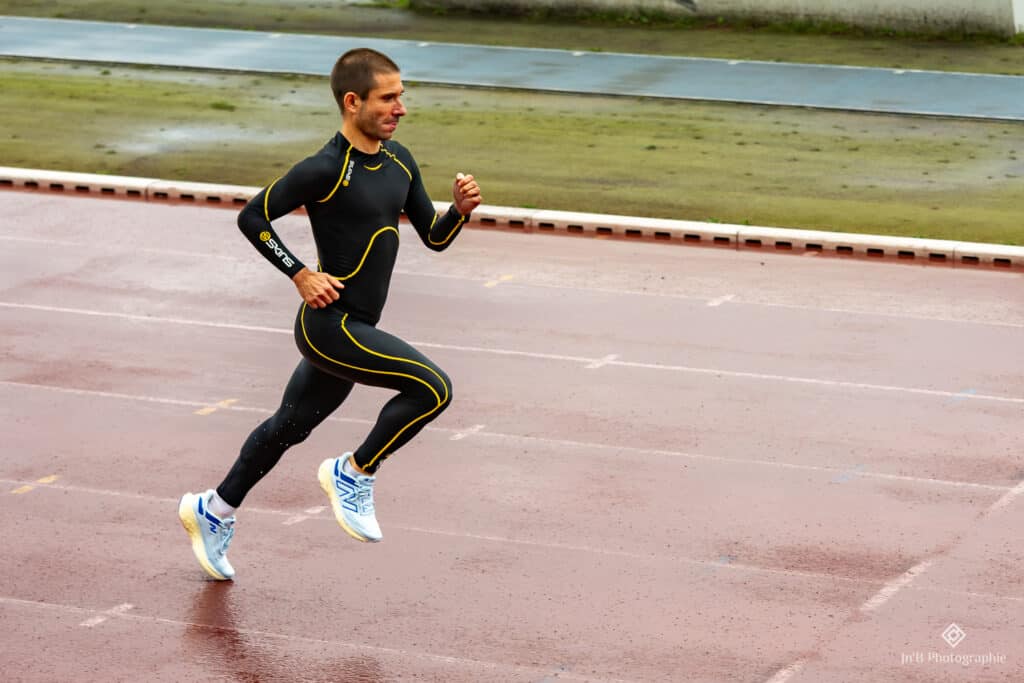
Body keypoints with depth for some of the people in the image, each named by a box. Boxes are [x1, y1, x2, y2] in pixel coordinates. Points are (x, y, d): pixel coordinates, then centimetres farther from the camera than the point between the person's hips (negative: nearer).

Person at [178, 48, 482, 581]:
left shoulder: (399, 162, 8)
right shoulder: (326, 170, -17)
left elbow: (434, 238, 13)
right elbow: (252, 218, -11)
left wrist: (461, 210, -7)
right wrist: (301, 275, -15)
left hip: (354, 329, 9)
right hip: (328, 323, -9)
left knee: (291, 426, 21)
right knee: (432, 388, -20)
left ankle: (213, 510, 36)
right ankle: (354, 473, -3)